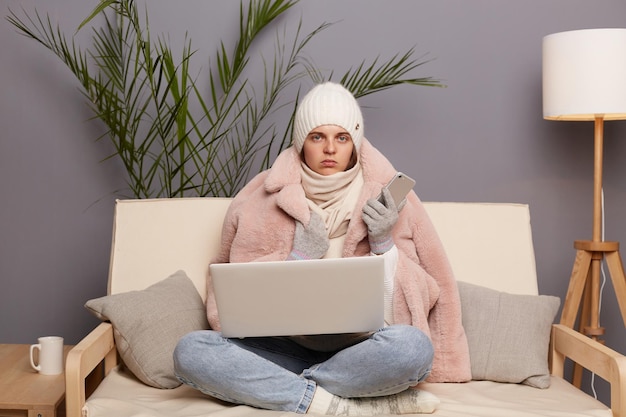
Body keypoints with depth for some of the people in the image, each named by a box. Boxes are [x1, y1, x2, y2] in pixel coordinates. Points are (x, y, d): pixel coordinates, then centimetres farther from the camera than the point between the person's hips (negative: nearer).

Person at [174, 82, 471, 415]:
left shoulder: (384, 197, 2)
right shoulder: (263, 198, 3)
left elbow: (416, 299, 3)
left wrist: (383, 243, -13)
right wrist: (298, 257, -12)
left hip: (358, 349, -1)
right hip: (283, 347, 1)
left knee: (413, 346, -34)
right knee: (189, 351, -25)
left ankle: (281, 390, -17)